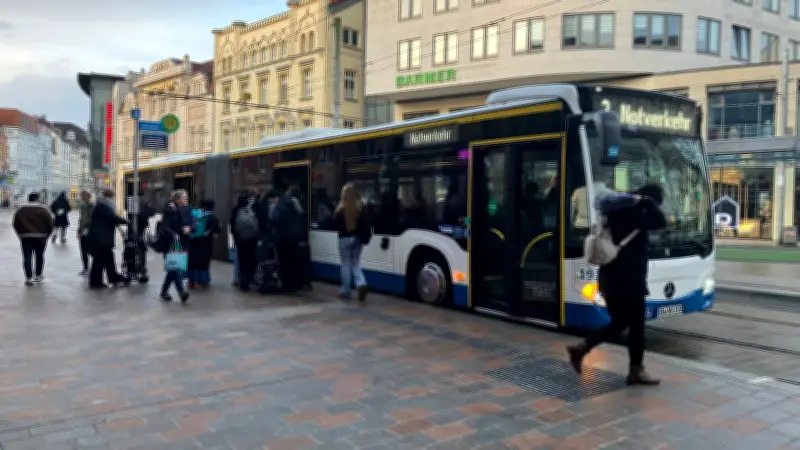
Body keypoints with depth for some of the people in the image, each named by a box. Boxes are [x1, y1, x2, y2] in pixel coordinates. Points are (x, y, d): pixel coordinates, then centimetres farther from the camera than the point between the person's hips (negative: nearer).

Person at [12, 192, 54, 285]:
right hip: (40, 237, -1)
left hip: (25, 237, 1)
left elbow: (14, 223, 6)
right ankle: (38, 276, 19)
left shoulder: (21, 209, 6)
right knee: (39, 256, 14)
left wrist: (21, 234, 15)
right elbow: (50, 224, -5)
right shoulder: (43, 209, -2)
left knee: (27, 257, 2)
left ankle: (28, 278, -5)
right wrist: (47, 234, 9)